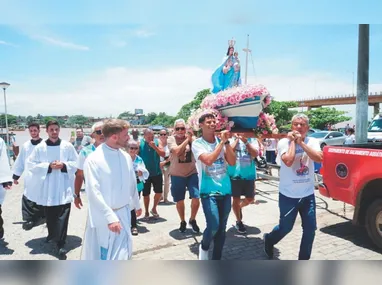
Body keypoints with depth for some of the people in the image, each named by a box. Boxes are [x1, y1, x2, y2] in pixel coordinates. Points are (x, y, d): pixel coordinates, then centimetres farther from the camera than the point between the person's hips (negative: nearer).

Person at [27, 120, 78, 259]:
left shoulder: (68, 146, -1)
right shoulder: (40, 147, -1)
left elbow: (76, 163, 4)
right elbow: (31, 164, -1)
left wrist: (64, 165, -14)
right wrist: (48, 166, -13)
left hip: (64, 187, -1)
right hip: (47, 187, 2)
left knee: (62, 216, -5)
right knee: (50, 214, 15)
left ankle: (60, 243, 1)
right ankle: (52, 234, 40)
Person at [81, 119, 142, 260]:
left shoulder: (126, 157, 0)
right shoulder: (93, 159, -16)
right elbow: (94, 192, -20)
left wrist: (136, 205, 23)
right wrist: (110, 217, -24)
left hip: (123, 214, 5)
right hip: (103, 217, -4)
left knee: (122, 255, 11)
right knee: (100, 255, 10)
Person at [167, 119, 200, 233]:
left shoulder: (192, 138, -2)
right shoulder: (171, 139, -6)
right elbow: (177, 151, -24)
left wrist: (191, 137, -25)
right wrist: (187, 139, -19)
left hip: (192, 173, 1)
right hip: (177, 175, -1)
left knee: (196, 198, -3)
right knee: (179, 200, 11)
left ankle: (192, 220, 23)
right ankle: (182, 221, 34)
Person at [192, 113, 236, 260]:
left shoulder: (221, 141, 5)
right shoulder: (197, 144, -7)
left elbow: (232, 162, -3)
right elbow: (208, 160, -23)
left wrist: (227, 142, -11)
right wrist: (222, 142, -17)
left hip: (225, 190, 5)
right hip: (208, 191, -4)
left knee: (222, 228, 10)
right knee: (213, 226, -16)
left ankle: (216, 260, 28)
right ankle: (204, 247, 17)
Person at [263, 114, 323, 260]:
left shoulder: (312, 142, 0)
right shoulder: (284, 142, -10)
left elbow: (319, 158, -18)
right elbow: (288, 161, -26)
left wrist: (301, 143, -17)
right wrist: (293, 141, -16)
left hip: (308, 194, 4)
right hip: (288, 195, -3)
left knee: (310, 229, 7)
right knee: (285, 228, 9)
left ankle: (304, 259, 27)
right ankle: (269, 240, 40)